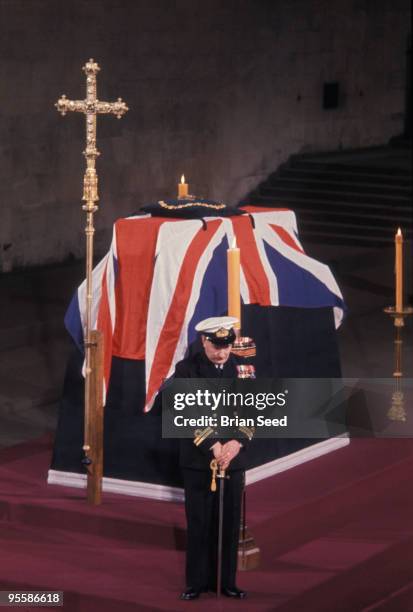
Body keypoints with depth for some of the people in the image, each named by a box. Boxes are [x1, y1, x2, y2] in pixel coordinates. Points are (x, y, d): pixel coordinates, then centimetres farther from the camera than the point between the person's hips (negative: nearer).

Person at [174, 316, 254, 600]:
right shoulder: (187, 369, -6)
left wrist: (236, 443, -15)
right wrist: (213, 446, -20)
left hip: (233, 457, 2)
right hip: (198, 459, -2)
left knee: (230, 522, 6)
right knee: (199, 523, 3)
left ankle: (226, 581, 15)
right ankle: (197, 582, 12)